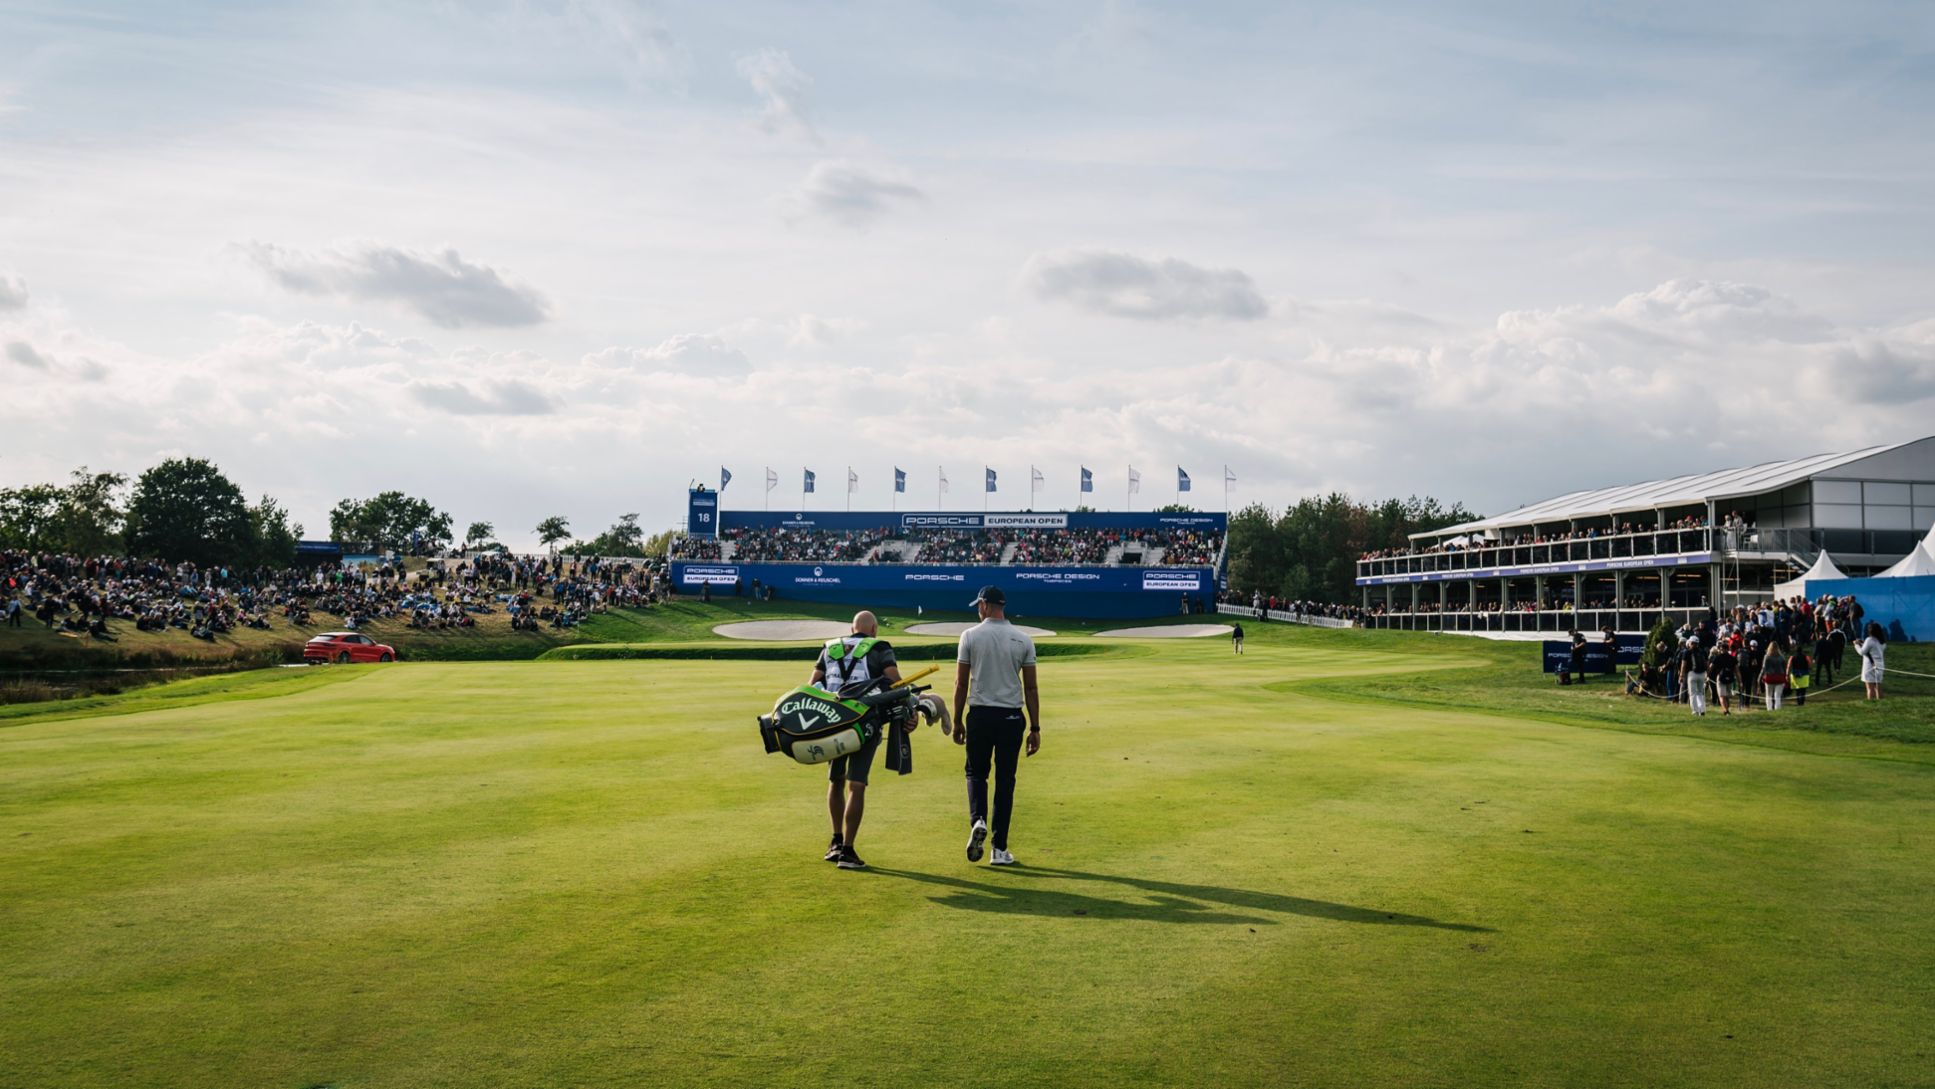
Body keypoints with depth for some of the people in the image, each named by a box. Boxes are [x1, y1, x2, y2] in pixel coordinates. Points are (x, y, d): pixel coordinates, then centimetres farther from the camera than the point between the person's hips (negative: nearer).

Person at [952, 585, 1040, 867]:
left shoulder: (970, 636, -3)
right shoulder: (1023, 640, 2)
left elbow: (961, 683, -2)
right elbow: (1030, 687, 2)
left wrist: (957, 721, 7)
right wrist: (1035, 728, 6)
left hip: (980, 715, -1)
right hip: (1011, 717, 1)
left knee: (976, 772, 17)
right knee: (1005, 780, 7)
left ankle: (978, 820, -10)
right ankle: (1000, 849, 8)